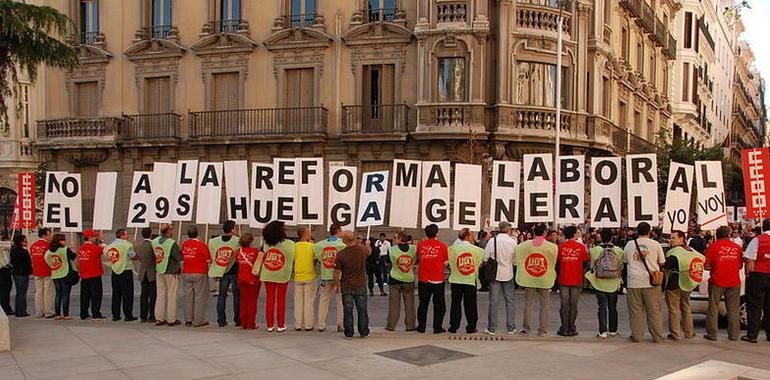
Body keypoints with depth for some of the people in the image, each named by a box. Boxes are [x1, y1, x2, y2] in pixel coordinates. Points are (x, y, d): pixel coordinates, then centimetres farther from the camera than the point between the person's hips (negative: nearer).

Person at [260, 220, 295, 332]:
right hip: (282, 276, -2)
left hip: (267, 275, 2)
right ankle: (281, 325, 11)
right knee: (281, 300, 8)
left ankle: (270, 325, 11)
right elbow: (293, 260, -6)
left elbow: (263, 258, 4)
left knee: (270, 300, 10)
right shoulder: (290, 244, -10)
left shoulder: (266, 244, -2)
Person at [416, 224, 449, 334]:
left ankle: (421, 327, 18)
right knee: (439, 305, 10)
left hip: (423, 280, 2)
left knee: (423, 304, 13)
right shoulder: (442, 246, -8)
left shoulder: (420, 245, -3)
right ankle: (437, 328, 11)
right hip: (438, 280, -2)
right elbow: (445, 263, -3)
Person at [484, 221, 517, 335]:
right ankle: (510, 328, 15)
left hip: (494, 274, 0)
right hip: (508, 274, 0)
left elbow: (485, 258, -6)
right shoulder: (513, 242, -8)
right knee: (509, 301, 11)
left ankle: (492, 328, 8)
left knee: (494, 301, 5)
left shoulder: (492, 240, -9)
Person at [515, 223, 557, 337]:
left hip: (528, 279, 2)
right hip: (544, 280, -1)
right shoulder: (552, 247, -10)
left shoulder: (524, 245, -5)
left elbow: (516, 259, 0)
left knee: (528, 303, 10)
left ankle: (526, 328, 15)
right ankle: (543, 329, 13)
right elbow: (554, 264, 0)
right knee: (544, 304, 10)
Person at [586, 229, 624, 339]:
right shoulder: (618, 250, -5)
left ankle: (603, 331, -2)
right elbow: (621, 267, 2)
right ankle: (613, 330, 24)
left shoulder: (594, 250, -9)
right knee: (612, 307, 14)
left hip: (599, 283, -1)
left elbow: (592, 267, -2)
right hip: (613, 284, 1)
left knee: (602, 307, 3)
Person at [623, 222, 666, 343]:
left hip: (634, 282, 1)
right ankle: (658, 337, 10)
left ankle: (636, 336, 9)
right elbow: (662, 262, 7)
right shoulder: (655, 244, 0)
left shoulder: (629, 244, 3)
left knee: (635, 310, 6)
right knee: (654, 310, 6)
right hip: (651, 282, 0)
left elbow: (625, 261, 15)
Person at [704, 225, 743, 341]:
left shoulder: (714, 247, -6)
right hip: (734, 282, 3)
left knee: (713, 308, 4)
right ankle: (734, 335, 12)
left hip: (717, 282, -3)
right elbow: (740, 265, 12)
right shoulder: (737, 247, 4)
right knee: (733, 309, 9)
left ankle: (712, 334, 5)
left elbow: (706, 266, -5)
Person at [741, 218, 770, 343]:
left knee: (755, 306, 2)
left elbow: (749, 260, -13)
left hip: (758, 276, -4)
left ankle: (752, 335, 3)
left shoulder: (758, 239, -9)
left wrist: (747, 273, -3)